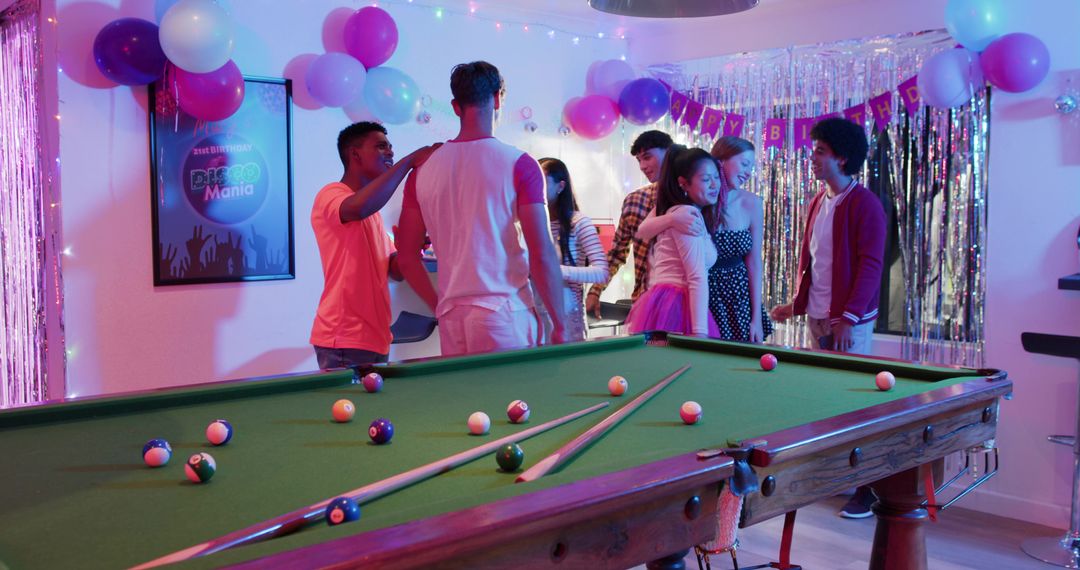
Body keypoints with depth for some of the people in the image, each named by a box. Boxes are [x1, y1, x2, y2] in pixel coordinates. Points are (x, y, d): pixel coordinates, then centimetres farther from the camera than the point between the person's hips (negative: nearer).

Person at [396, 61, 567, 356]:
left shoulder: (423, 168, 7)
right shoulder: (519, 164, -5)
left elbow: (407, 257, 9)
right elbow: (541, 255, -10)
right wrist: (560, 324, -3)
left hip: (451, 320, 4)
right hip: (505, 314, -4)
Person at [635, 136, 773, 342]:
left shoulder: (751, 203, -6)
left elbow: (754, 263, -2)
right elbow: (642, 232, -17)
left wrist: (757, 318, -2)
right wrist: (672, 219, -37)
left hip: (739, 298, 2)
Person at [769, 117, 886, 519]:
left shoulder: (865, 204, -11)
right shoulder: (817, 203, 13)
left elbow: (870, 265, -15)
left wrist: (849, 317, -20)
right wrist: (798, 303, 16)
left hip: (849, 323, -7)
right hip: (816, 318, 8)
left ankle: (867, 487, 7)